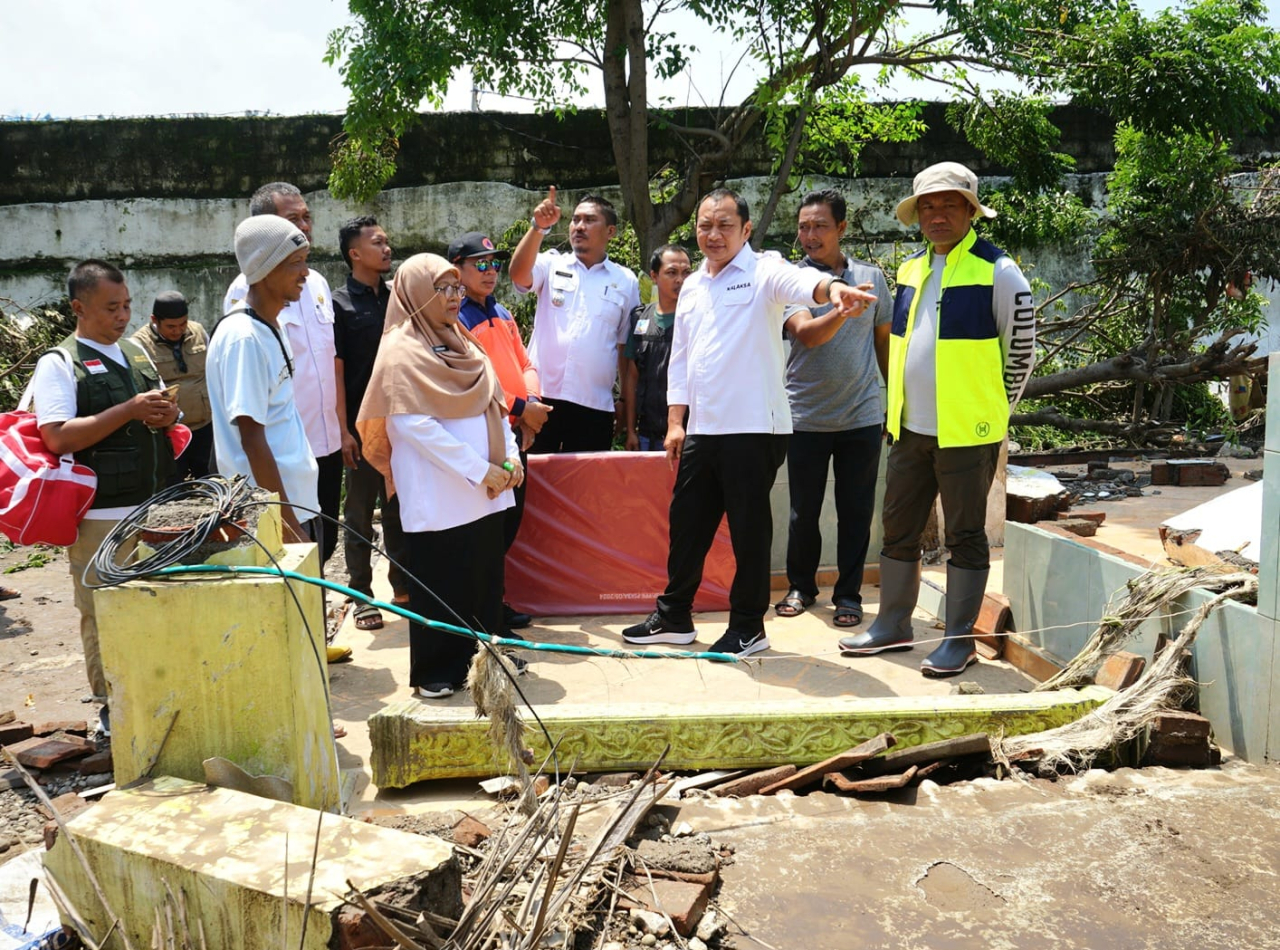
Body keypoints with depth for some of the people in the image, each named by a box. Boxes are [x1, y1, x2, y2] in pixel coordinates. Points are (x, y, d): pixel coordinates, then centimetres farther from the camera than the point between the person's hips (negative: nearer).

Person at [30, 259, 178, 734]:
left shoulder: (138, 353, 14)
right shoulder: (58, 365, -7)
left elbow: (164, 413, 25)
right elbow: (58, 437, -19)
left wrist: (167, 414, 0)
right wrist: (130, 410, -20)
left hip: (154, 507, 7)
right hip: (100, 516, -7)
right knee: (105, 617, 3)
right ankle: (114, 709, 15)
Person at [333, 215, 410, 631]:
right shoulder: (340, 304, -6)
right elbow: (335, 371, -9)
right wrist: (343, 430, -14)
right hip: (362, 425, -5)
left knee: (400, 508, 14)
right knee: (359, 513, 4)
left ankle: (404, 586, 26)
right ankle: (362, 596, 13)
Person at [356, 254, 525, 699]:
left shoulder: (463, 343, 15)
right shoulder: (401, 351, -9)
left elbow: (493, 404, 16)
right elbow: (414, 425, -17)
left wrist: (510, 455, -1)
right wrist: (480, 470, -17)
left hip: (485, 491, 7)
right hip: (438, 492, -7)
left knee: (486, 574, 13)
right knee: (440, 583, 1)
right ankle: (435, 672, 14)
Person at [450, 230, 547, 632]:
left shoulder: (501, 314, 17)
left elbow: (525, 365, 18)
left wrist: (533, 400, -3)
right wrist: (520, 406, -15)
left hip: (514, 432, 8)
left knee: (511, 516, 14)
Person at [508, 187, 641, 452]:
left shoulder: (626, 281, 11)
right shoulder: (552, 264, 10)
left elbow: (627, 347, 11)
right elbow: (518, 274, -11)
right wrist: (539, 227, -23)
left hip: (595, 405, 1)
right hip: (542, 396, 0)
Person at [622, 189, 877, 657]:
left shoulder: (763, 271, -5)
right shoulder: (692, 287, 15)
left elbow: (800, 280, -28)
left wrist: (832, 287, -51)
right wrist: (675, 421, 10)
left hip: (754, 428, -6)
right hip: (701, 429, 7)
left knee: (749, 529, 2)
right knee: (686, 522, 13)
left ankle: (748, 627, 16)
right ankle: (673, 616, 28)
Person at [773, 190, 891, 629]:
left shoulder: (872, 277, 6)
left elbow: (884, 340, 13)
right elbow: (807, 334, -19)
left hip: (862, 415, 1)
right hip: (807, 416, -1)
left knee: (856, 511, 6)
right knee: (803, 511, 9)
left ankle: (849, 594, 20)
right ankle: (801, 587, 27)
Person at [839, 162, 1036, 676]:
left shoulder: (998, 271, -8)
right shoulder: (911, 268, 12)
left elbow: (1021, 351, -3)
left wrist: (991, 411, 1)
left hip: (967, 432, -6)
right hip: (910, 428, 7)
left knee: (965, 535, 4)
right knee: (898, 527, 13)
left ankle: (959, 638, 14)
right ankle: (893, 624, 26)